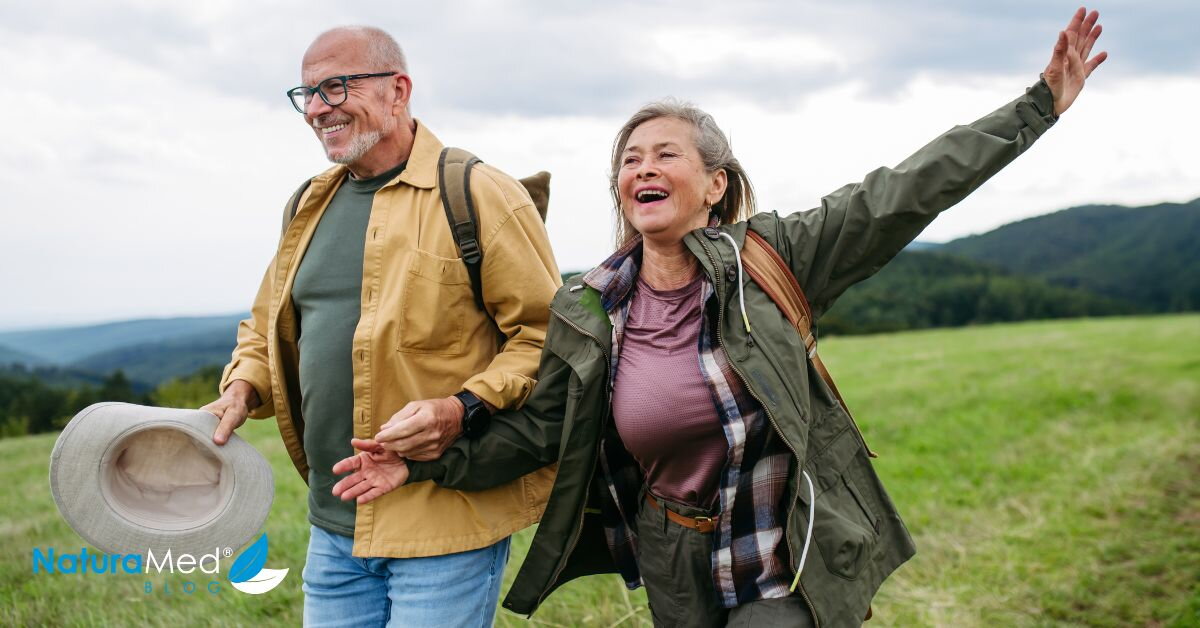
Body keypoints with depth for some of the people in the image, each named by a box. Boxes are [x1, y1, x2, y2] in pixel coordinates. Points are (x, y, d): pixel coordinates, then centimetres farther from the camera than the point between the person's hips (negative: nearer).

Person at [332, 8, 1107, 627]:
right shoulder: (588, 312, -5)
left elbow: (897, 198, -13)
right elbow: (540, 426, 3)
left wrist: (1038, 105, -13)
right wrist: (431, 459, -8)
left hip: (781, 560, -3)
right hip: (674, 562, 3)